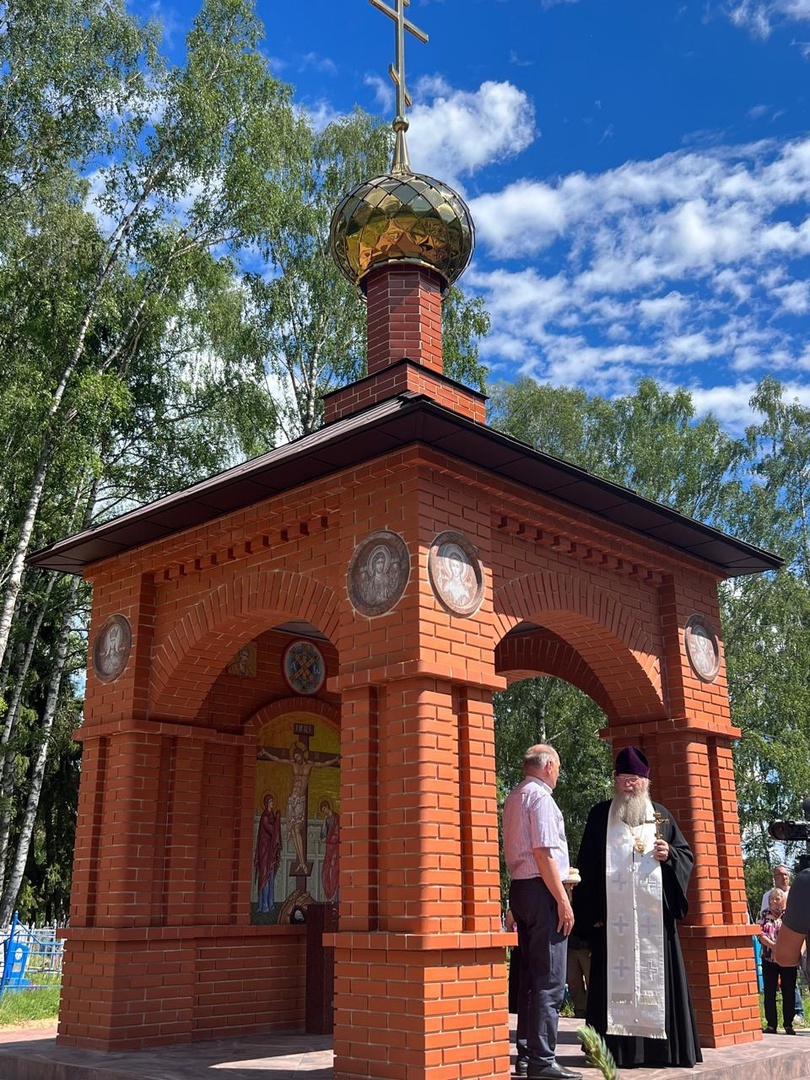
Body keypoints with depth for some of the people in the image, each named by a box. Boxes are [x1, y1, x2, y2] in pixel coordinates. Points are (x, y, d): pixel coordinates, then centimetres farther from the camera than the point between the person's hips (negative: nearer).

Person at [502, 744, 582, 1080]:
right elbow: (543, 853, -17)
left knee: (530, 977, 15)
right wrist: (562, 900, -16)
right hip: (542, 889, -9)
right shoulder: (540, 797, -11)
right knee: (549, 981, -5)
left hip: (519, 887, 9)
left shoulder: (513, 797, 16)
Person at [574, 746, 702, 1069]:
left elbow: (686, 854, 17)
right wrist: (591, 911, -4)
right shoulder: (600, 815, 7)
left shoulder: (660, 815, 14)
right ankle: (616, 1048, 0)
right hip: (613, 913, -2)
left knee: (655, 976, 1)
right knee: (616, 978, -3)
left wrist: (669, 855, -7)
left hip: (653, 913, 2)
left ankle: (659, 1046, 8)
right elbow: (587, 865, 4)